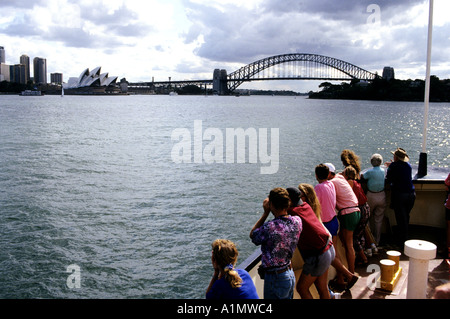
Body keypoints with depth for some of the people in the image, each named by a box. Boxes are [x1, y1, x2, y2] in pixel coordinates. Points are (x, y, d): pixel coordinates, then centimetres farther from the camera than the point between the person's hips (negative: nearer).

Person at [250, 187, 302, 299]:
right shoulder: (297, 221, -9)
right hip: (290, 274, 7)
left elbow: (252, 235, -7)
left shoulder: (269, 227, -29)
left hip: (275, 278, -7)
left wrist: (266, 213, -8)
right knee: (288, 297, 25)